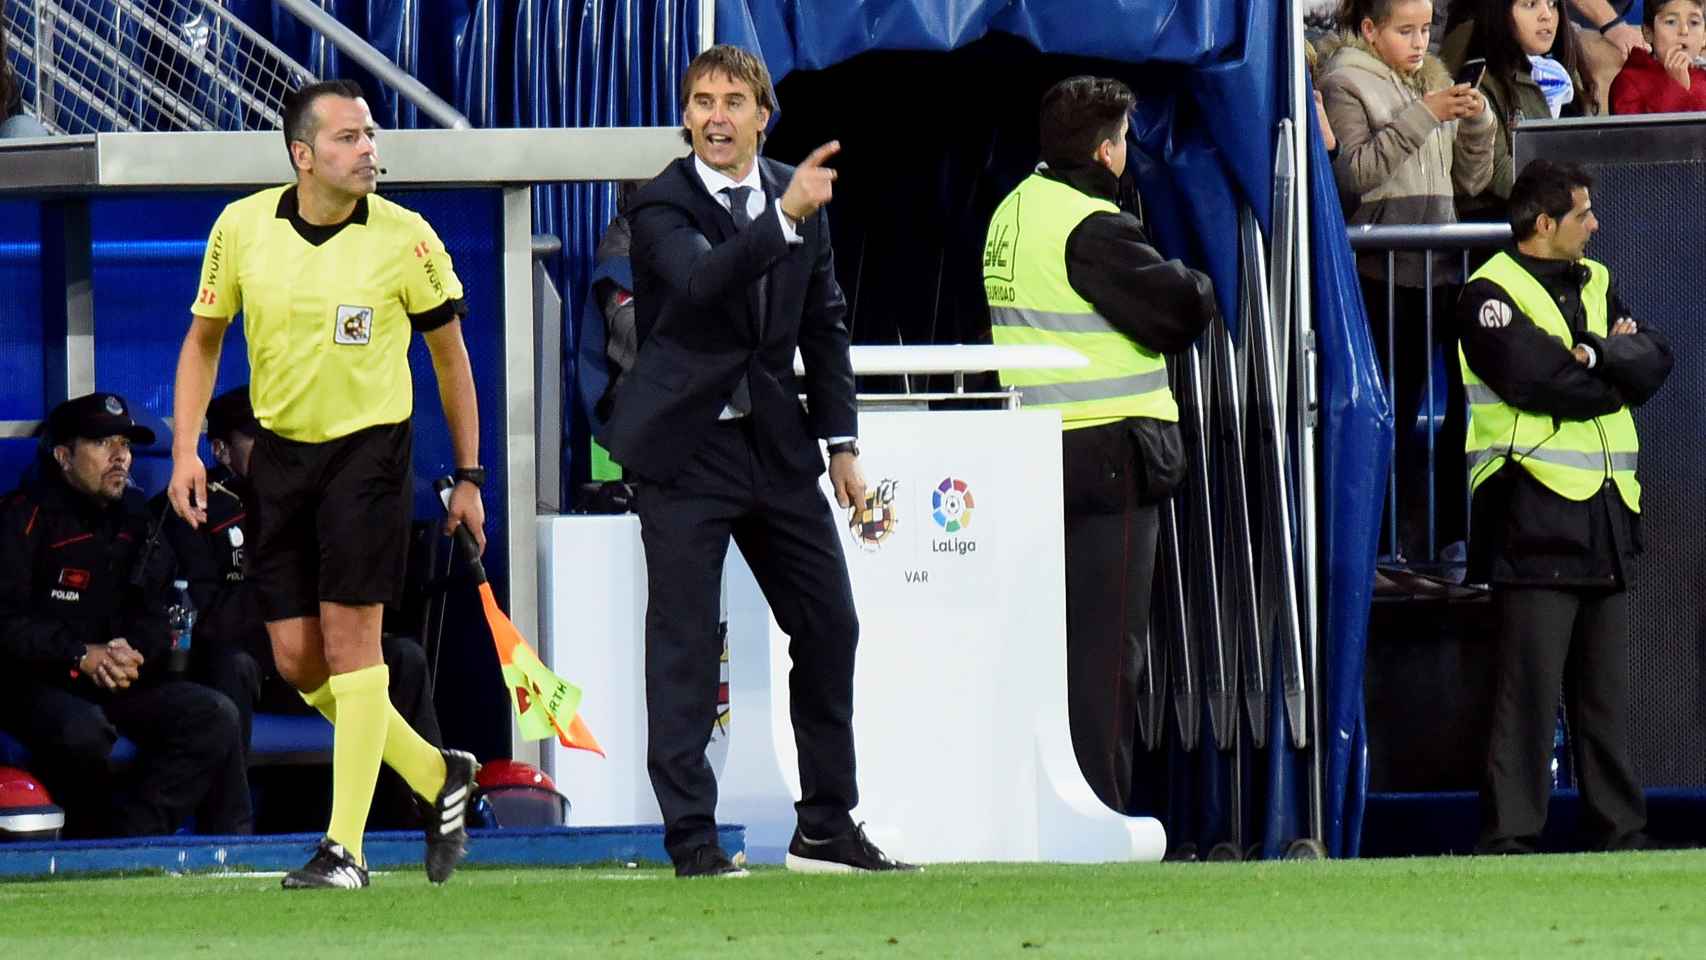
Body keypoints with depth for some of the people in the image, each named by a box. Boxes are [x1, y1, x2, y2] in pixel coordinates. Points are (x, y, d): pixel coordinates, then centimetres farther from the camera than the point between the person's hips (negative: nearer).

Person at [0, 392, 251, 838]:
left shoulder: (133, 518, 13)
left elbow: (152, 612, 14)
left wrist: (133, 651, -10)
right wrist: (81, 656, -25)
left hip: (119, 682, 7)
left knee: (215, 714, -13)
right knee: (83, 730, -38)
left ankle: (125, 834, -21)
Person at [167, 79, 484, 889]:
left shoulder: (405, 239, -10)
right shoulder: (241, 228, -3)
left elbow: (449, 352, 3)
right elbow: (204, 337, 9)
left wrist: (468, 474, 4)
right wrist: (185, 449, -1)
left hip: (369, 448, -4)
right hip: (279, 450, 4)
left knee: (350, 636, -11)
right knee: (296, 658, 4)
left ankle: (345, 846, -7)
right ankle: (436, 776, 24)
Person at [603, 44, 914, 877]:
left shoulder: (802, 199, 7)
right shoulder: (660, 207, -10)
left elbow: (825, 325, 14)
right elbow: (703, 282, -30)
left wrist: (842, 441, 9)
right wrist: (784, 218, -39)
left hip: (776, 442, 6)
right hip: (684, 448, -6)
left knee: (828, 623, 7)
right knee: (683, 644, -5)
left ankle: (825, 830, 18)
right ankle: (692, 840, -2)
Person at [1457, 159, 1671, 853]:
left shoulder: (1596, 284, 19)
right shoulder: (1492, 293, -4)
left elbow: (1652, 361, 5)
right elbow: (1537, 378, -17)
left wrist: (1593, 354, -12)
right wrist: (1614, 370, -3)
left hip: (1606, 515, 7)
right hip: (1535, 514, -7)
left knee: (1607, 686, 9)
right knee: (1530, 688, -9)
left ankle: (1619, 830, 13)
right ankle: (1509, 835, -8)